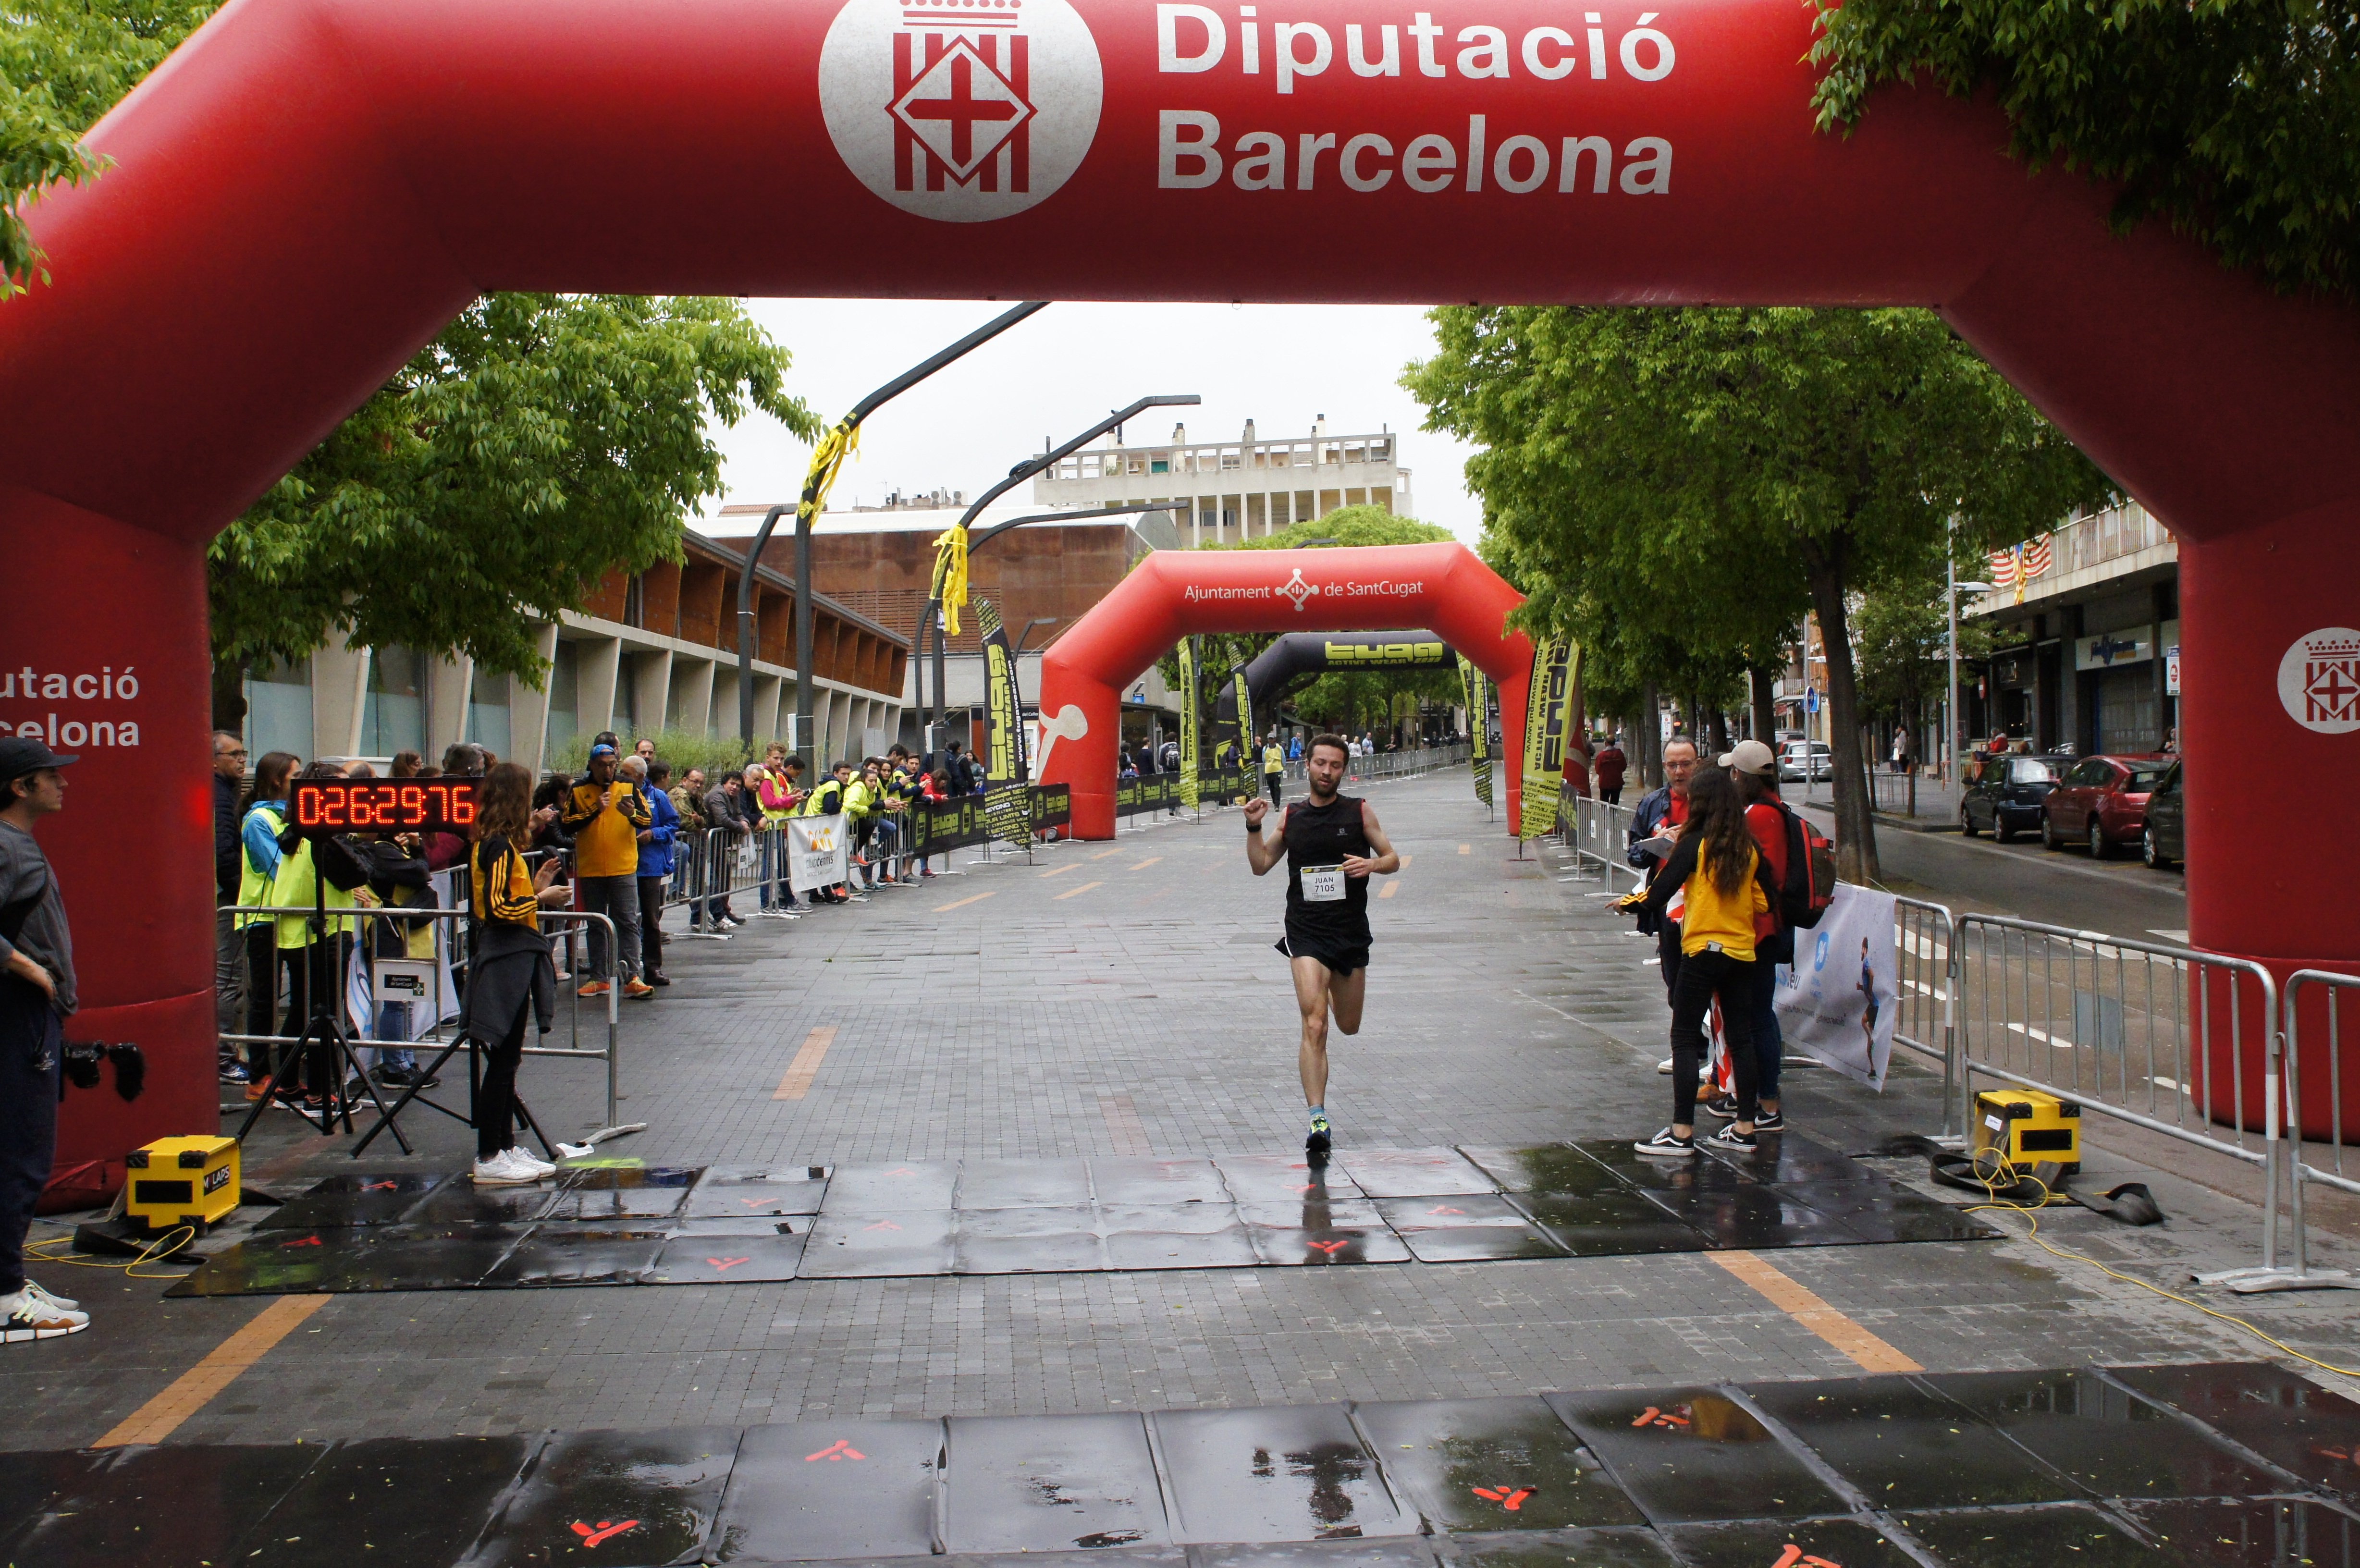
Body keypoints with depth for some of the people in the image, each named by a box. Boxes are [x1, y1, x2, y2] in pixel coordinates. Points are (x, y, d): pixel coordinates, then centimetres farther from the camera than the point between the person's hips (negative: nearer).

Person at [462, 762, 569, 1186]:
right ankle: (489, 1160, 0)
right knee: (502, 1061, -5)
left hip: (511, 961, 10)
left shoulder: (494, 844, 14)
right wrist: (542, 899, -9)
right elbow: (499, 908, -20)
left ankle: (506, 1148, 22)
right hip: (506, 963, -10)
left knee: (506, 1061, 15)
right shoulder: (500, 846, -15)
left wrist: (536, 886, 10)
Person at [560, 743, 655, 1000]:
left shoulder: (629, 787, 3)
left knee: (628, 923, -4)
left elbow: (647, 821, -3)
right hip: (590, 870, 1)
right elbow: (567, 824, -5)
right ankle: (598, 979, 15)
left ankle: (632, 978, -6)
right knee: (596, 926, 9)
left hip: (624, 869, -1)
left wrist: (632, 814, -24)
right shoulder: (578, 790, 4)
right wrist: (595, 810, -15)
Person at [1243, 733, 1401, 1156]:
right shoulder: (1291, 817, 5)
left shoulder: (1360, 812, 3)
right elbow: (1261, 865, 10)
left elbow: (1393, 859, 7)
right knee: (1314, 1027, -16)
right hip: (1306, 933, -2)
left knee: (1349, 1026, 17)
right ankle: (1318, 1120, -17)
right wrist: (1254, 827, -5)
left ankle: (1336, 986, 54)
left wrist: (1372, 865, -14)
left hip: (1352, 932, 2)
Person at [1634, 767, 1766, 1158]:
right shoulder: (1750, 849, 4)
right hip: (1743, 953, 5)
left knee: (1685, 1039, -1)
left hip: (1703, 951, -5)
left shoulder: (1695, 845, -9)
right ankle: (1745, 1128, 14)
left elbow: (1658, 897, -12)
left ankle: (1682, 1133, -5)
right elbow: (1763, 903, 6)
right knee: (1741, 1038, 10)